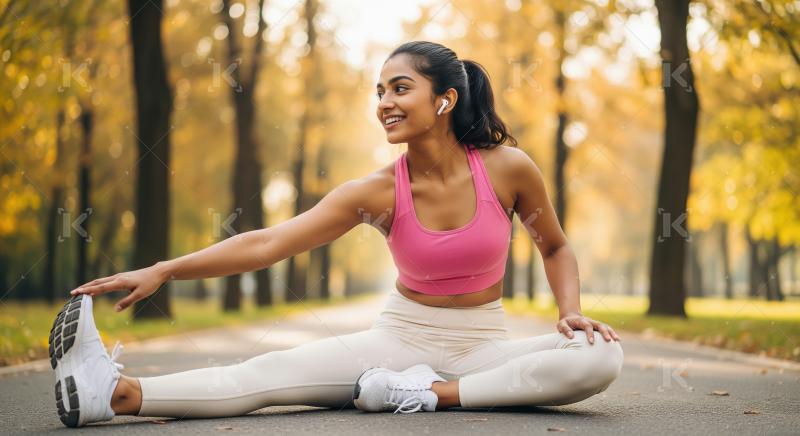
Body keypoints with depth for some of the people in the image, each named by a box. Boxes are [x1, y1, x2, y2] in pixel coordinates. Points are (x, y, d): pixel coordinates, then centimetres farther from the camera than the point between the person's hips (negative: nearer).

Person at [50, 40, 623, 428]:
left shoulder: (509, 168, -9)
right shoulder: (378, 193, -9)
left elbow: (555, 248, 9)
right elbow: (266, 244, -14)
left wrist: (571, 311, -10)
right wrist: (162, 271, -22)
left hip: (483, 343, 0)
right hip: (401, 337, 0)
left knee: (602, 357, -27)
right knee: (273, 370, -22)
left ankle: (437, 393, -28)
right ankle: (116, 393, -32)